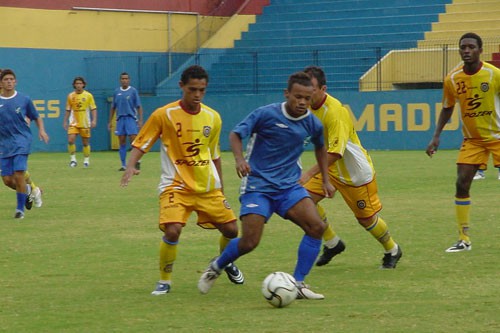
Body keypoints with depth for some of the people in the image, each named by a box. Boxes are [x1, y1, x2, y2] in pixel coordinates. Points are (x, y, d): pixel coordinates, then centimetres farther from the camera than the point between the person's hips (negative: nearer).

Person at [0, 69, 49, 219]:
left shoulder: (24, 99, 1)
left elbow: (37, 117, 11)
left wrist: (41, 130, -7)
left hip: (22, 141, -2)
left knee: (19, 175, -15)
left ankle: (20, 209, -2)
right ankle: (27, 191, 32)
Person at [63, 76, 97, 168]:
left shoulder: (88, 95, -3)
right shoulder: (70, 96, 3)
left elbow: (93, 109, -3)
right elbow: (68, 110, 11)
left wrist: (94, 120, -13)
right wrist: (65, 121, 9)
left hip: (85, 123, -1)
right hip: (73, 123, 1)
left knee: (85, 142, 6)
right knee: (71, 140, -16)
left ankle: (86, 160, 22)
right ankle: (73, 159, -4)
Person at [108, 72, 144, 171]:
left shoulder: (133, 91, 0)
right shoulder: (116, 92, 9)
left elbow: (139, 106, -1)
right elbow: (113, 107, 16)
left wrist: (140, 120, -8)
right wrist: (110, 121, 13)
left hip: (131, 118, -3)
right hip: (120, 118, 3)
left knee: (133, 140, -11)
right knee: (122, 142, 4)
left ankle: (137, 161, 3)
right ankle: (123, 165, 9)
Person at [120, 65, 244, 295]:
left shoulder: (213, 118, 2)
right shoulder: (164, 115, -10)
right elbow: (140, 144, -5)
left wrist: (220, 188, 20)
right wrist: (131, 166, -24)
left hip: (208, 187, 4)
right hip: (176, 185, -4)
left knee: (231, 229, 6)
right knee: (172, 230, -25)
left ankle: (225, 263, 41)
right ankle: (164, 281, -3)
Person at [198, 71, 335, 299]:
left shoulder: (312, 124, 2)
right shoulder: (266, 114, -13)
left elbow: (320, 147, 24)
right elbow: (236, 134, -7)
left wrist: (325, 180, 20)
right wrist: (239, 158, -25)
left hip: (289, 186, 4)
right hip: (257, 186, -4)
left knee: (316, 227, -17)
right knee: (249, 242, -12)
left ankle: (298, 284, -5)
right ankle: (216, 267, 20)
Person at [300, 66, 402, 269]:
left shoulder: (335, 112, -30)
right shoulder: (309, 106, -6)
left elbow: (335, 153, -34)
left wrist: (310, 173, -40)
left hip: (356, 172, -7)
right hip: (329, 168, 7)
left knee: (366, 218, 3)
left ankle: (392, 251, 30)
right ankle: (333, 243, 8)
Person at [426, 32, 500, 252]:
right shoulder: (452, 79, -5)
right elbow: (447, 108, 9)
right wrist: (436, 136, 2)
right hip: (472, 139, 3)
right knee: (462, 184, -5)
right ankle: (464, 239, 4)